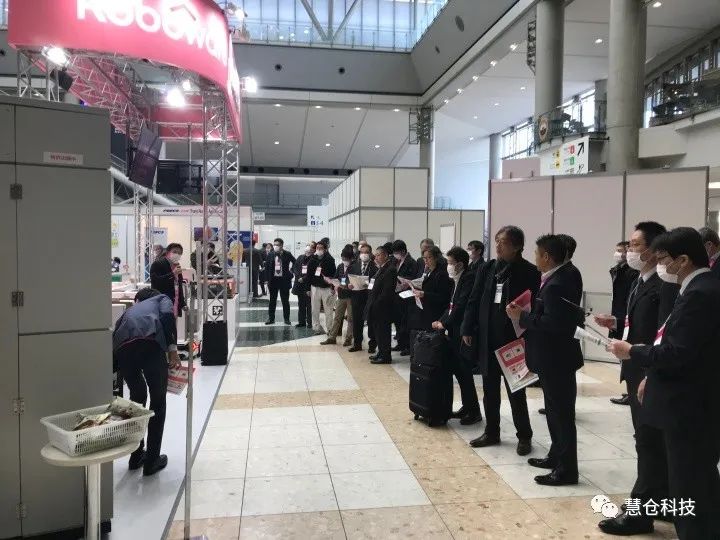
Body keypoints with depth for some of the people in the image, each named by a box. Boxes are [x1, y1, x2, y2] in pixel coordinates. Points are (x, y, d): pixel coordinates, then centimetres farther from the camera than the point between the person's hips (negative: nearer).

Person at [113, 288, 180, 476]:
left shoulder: (129, 310, 43)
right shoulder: (161, 299, 32)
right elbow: (167, 316, 6)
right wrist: (172, 348, -1)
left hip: (122, 348, 4)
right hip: (149, 342, -4)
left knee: (137, 396, 28)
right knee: (158, 400, 15)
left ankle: (136, 456, 35)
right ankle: (152, 461, 18)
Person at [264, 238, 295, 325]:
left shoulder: (287, 254, -3)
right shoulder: (270, 255, 3)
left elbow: (295, 263, 6)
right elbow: (266, 267, 9)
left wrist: (291, 273, 0)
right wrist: (268, 278, 2)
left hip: (284, 280, -2)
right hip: (273, 280, 2)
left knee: (285, 300, 5)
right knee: (272, 300, 9)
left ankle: (286, 318, 14)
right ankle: (271, 318, 16)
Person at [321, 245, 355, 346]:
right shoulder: (340, 266, 6)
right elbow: (335, 278, 13)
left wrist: (346, 286, -24)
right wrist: (336, 285, -5)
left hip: (351, 296, -5)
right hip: (341, 295, 5)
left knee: (350, 318, 5)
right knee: (337, 317, 10)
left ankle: (348, 339, 14)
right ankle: (332, 337, 17)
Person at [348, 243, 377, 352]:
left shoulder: (375, 265, -4)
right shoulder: (354, 266, 12)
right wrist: (349, 285, -7)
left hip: (370, 295, -4)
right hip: (356, 296, 4)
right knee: (357, 320, 10)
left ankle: (372, 344, 12)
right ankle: (357, 344, 21)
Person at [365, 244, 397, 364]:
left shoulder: (390, 270, -17)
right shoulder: (381, 269, 14)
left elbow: (387, 290, -21)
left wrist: (376, 304, -19)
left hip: (383, 307, -9)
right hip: (377, 306, 9)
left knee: (383, 331, -1)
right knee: (379, 331, 16)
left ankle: (385, 356, 8)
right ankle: (381, 353, 27)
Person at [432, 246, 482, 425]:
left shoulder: (469, 278, -15)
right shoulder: (458, 280, 13)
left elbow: (461, 305, -21)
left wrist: (445, 323, -14)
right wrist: (441, 320, 4)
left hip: (464, 334, -9)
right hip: (455, 332, 9)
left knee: (464, 372, -2)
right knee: (457, 369, 14)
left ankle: (474, 412, 10)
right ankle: (467, 406, 26)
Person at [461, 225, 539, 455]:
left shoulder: (529, 272, -8)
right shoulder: (486, 268, 5)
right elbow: (474, 300, 6)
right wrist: (467, 329, 2)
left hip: (514, 339, -4)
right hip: (487, 338, 5)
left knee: (516, 390, 5)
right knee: (489, 389, 14)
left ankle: (524, 436, 22)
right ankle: (491, 432, 28)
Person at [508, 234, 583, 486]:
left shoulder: (556, 285, -25)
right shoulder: (568, 272, 7)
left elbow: (551, 323, -30)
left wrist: (522, 317, -19)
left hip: (556, 357, -11)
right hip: (557, 354, 11)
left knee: (561, 413, 1)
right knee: (557, 409, 21)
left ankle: (566, 470, 13)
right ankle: (557, 456, 35)